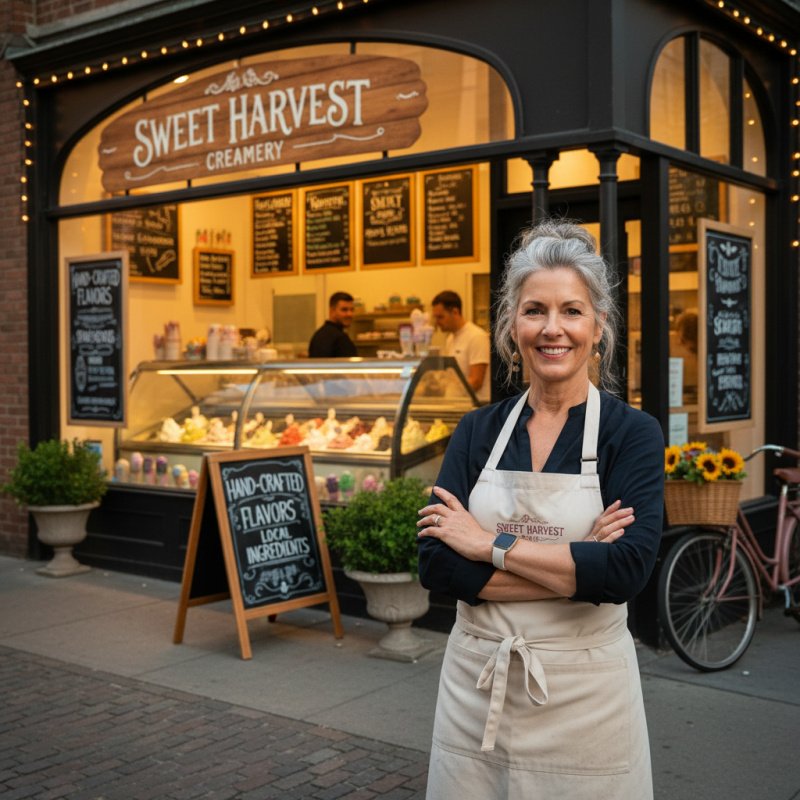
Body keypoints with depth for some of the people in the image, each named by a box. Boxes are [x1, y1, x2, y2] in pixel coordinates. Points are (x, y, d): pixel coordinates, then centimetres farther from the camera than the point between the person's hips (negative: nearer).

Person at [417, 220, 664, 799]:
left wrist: (492, 545, -16)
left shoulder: (633, 433, -7)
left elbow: (627, 570, -22)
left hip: (584, 696, -2)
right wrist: (576, 566, -17)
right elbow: (437, 565, -10)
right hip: (475, 686, 3)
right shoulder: (478, 431, 1)